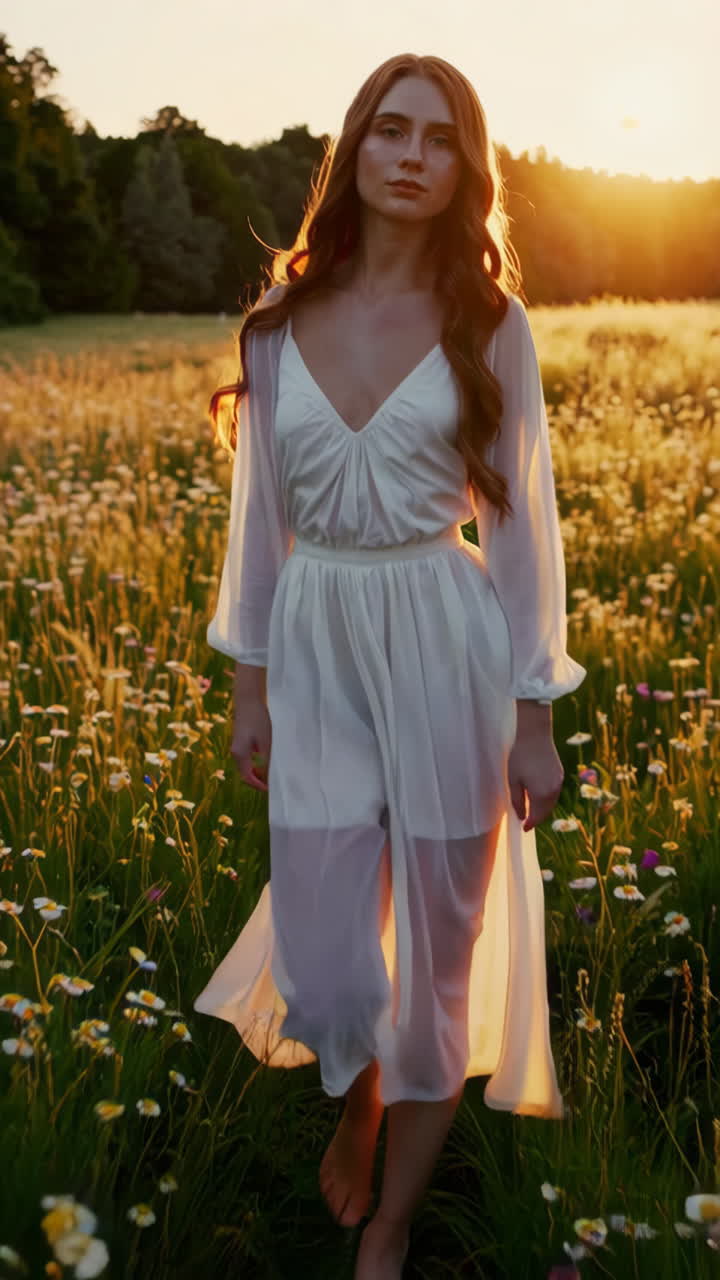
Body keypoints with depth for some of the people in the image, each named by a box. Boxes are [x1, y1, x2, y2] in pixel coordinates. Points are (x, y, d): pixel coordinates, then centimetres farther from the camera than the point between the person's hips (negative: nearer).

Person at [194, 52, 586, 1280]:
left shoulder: (490, 323, -2)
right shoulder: (280, 320, 4)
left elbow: (521, 522, -1)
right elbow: (261, 511, 9)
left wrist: (535, 717, -3)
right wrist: (249, 686, 8)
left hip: (446, 653, -1)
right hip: (318, 654, 2)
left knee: (439, 953, 7)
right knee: (324, 967, 4)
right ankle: (356, 1100, 43)